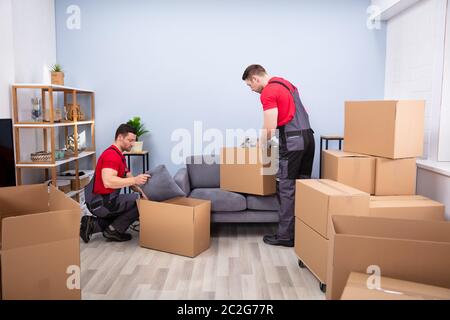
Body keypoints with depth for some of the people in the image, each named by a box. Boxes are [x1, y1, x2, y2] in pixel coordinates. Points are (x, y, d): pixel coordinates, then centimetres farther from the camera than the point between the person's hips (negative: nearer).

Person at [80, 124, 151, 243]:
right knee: (141, 202, -10)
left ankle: (93, 224, 14)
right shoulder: (111, 155, -19)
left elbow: (129, 180, 13)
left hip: (102, 201, 10)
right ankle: (114, 230, 0)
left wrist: (142, 192, -3)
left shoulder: (120, 156, 15)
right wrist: (135, 180, -34)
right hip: (102, 203, -10)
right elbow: (108, 182, -34)